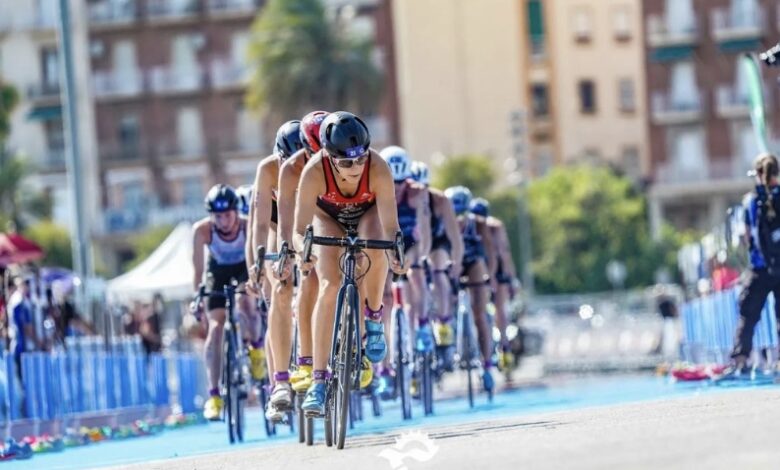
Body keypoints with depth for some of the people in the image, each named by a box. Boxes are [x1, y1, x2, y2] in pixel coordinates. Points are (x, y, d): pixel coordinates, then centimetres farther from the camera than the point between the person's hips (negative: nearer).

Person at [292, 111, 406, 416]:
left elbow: (389, 226, -37)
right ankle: (319, 381, -20)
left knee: (375, 249, -34)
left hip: (368, 213, 0)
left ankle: (373, 320, -6)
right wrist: (302, 252, -56)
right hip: (329, 217, 0)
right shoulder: (315, 171, -37)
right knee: (329, 286, -20)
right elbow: (299, 230, -36)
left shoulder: (378, 169, -37)